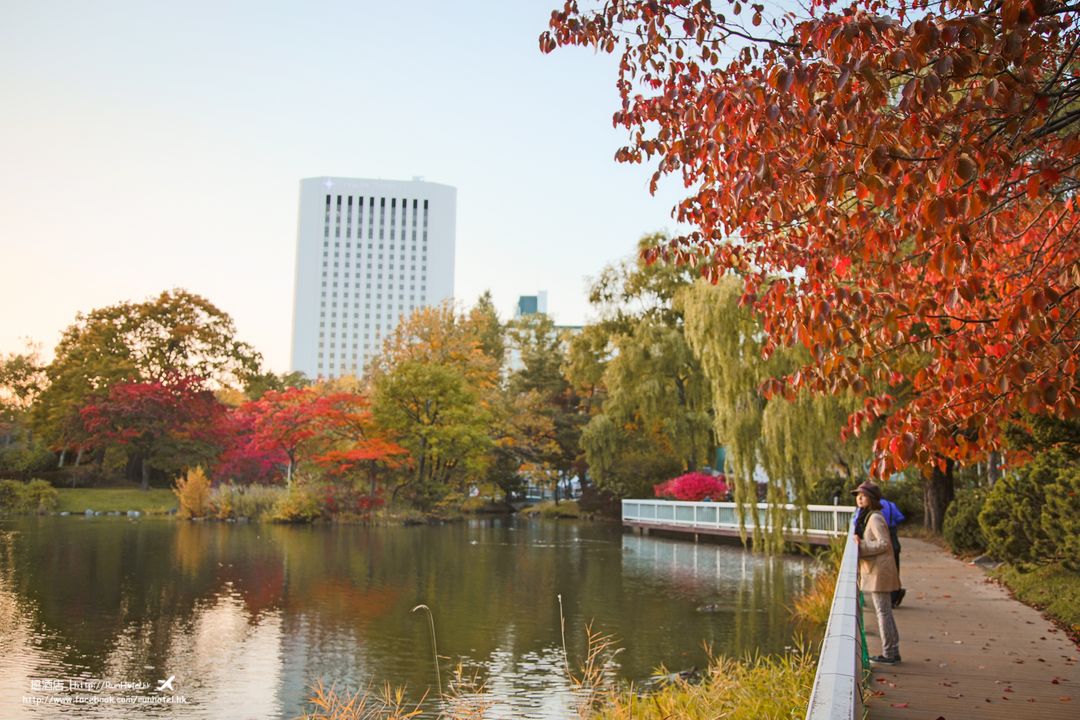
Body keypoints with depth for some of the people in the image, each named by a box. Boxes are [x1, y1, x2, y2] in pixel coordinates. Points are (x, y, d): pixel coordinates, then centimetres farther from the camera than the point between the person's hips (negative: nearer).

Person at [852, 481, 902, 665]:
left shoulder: (875, 518, -15)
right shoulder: (866, 517, 15)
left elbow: (884, 544, -20)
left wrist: (861, 548, -17)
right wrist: (859, 540, 4)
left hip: (879, 570, -10)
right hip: (874, 570, 10)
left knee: (882, 611, -4)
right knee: (885, 611, 14)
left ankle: (888, 654, 2)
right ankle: (893, 651, 21)